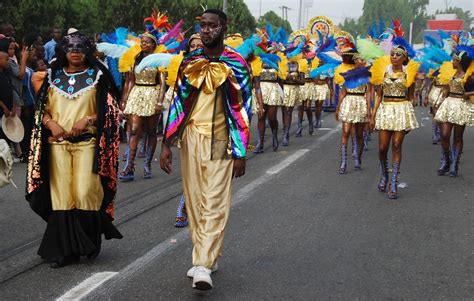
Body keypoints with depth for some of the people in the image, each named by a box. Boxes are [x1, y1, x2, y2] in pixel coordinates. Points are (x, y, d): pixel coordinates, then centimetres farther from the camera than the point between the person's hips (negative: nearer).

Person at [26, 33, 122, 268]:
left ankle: (90, 241, 11)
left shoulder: (97, 76, 7)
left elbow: (110, 110, 3)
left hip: (87, 142, -2)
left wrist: (88, 120, -13)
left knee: (85, 193, -11)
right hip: (58, 143, 3)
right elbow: (42, 109, 15)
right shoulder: (54, 76, 15)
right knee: (61, 195, 0)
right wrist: (51, 123, -6)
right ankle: (64, 250, 6)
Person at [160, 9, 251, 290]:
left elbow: (243, 111, -3)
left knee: (215, 203, -9)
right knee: (194, 201, 8)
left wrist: (240, 153, -7)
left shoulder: (236, 65, -3)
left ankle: (204, 266, -11)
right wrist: (167, 144, 4)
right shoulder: (189, 63, 9)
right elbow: (178, 104, 10)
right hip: (191, 138, 5)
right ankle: (206, 257, 21)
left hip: (220, 141, -4)